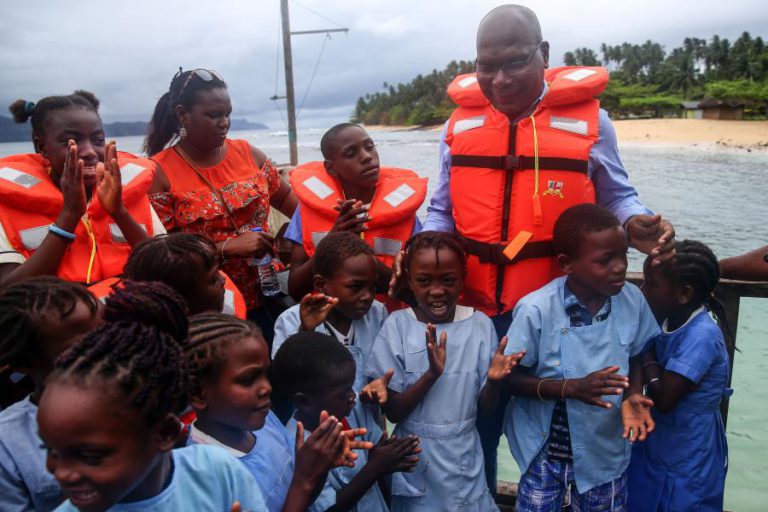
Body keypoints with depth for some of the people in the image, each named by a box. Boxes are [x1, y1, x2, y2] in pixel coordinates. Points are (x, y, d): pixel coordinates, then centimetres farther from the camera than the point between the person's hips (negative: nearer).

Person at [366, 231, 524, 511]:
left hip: (464, 459, 1)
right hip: (414, 459, -1)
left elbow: (487, 407, -2)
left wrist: (493, 380, -23)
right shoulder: (398, 325, -12)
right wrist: (432, 374, -27)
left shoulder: (479, 324, -7)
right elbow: (392, 411, -12)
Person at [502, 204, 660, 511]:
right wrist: (571, 388, -28)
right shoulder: (535, 310, -23)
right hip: (545, 453, -3)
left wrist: (632, 396, -14)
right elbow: (510, 379, -15)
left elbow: (637, 358, 5)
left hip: (606, 452, 3)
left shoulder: (632, 300, -11)